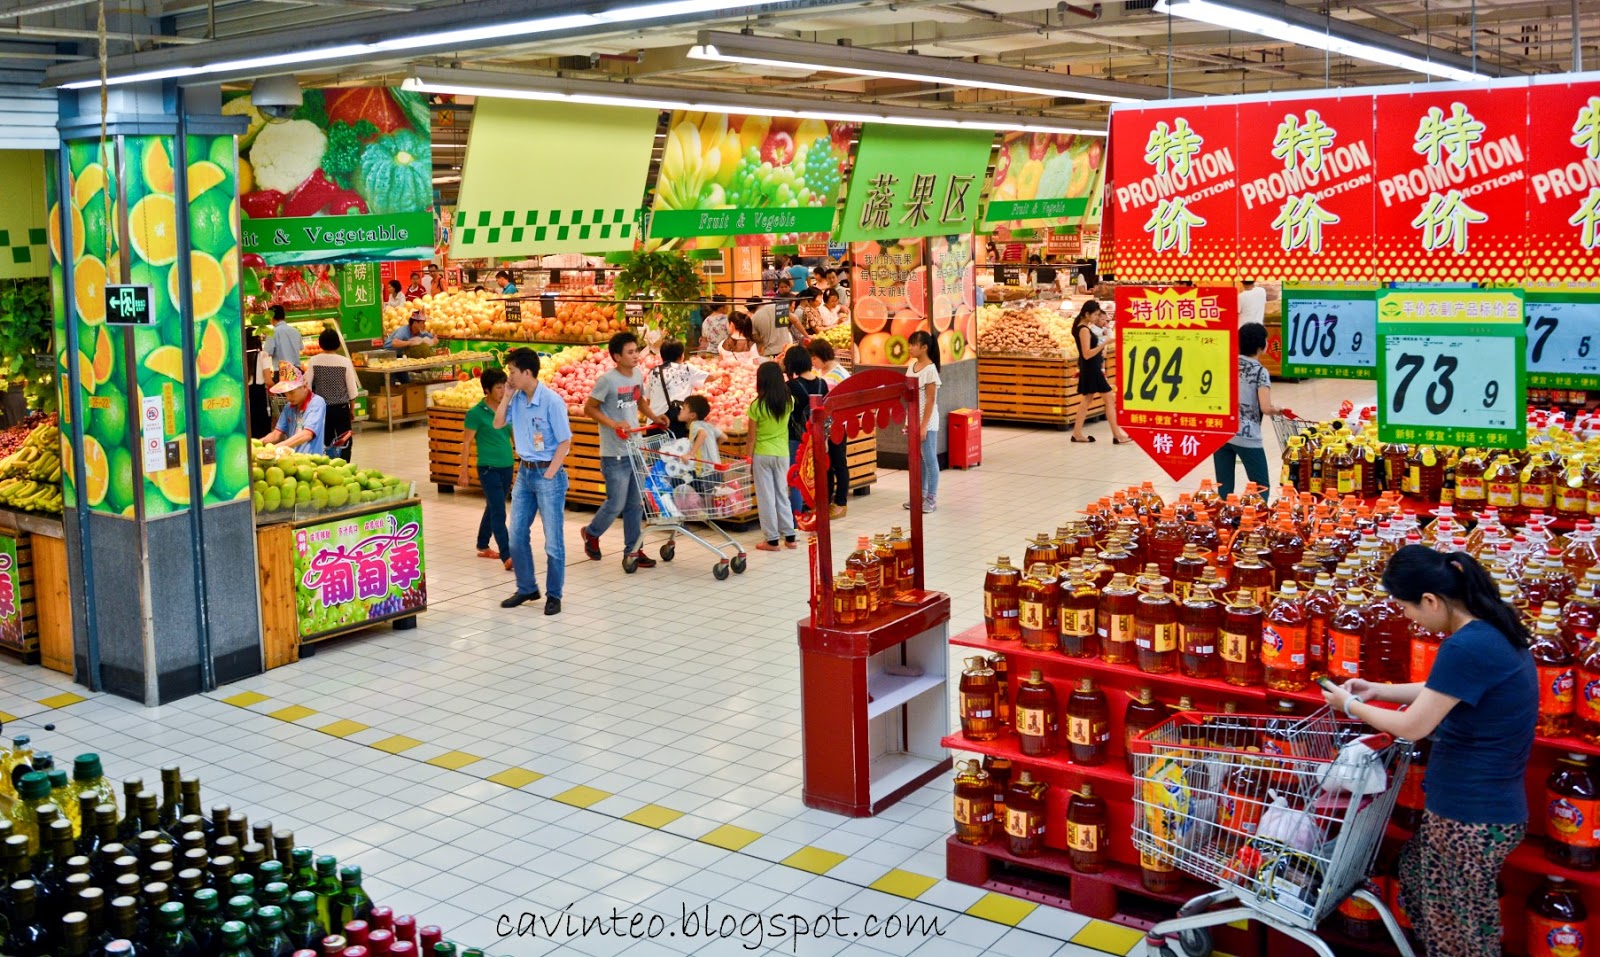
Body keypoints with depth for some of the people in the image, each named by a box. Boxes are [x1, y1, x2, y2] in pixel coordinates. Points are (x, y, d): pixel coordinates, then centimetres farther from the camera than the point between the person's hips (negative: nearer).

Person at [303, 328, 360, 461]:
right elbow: (352, 390, -3)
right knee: (345, 443, 5)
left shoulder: (313, 361, -6)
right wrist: (352, 410, 10)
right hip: (341, 407, -2)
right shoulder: (345, 362, -8)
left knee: (326, 443, 11)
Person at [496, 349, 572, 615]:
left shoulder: (551, 400, -16)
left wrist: (550, 473, -15)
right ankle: (526, 588, 26)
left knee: (553, 540, 0)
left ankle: (554, 595, 11)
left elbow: (565, 441, -13)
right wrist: (507, 395, 0)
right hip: (524, 471, 7)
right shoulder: (517, 398, 3)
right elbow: (498, 423, 11)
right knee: (516, 534, 12)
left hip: (548, 473, -7)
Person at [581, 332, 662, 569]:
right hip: (615, 454, -7)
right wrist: (614, 424, -20)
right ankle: (592, 533, 26)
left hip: (636, 450, 7)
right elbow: (589, 408, -10)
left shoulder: (638, 375, 5)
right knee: (616, 504, 0)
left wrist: (654, 417, 6)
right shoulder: (607, 380, -15)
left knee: (635, 504, 11)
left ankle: (633, 550, 19)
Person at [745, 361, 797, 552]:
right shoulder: (788, 402, -4)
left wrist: (748, 460, -2)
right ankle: (789, 536, 18)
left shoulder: (757, 406, -15)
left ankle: (772, 540, 8)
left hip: (762, 455, -4)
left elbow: (751, 437, -11)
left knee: (766, 497, 4)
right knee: (782, 494, 16)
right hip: (782, 453, 4)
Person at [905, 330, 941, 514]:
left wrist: (924, 426, -17)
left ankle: (932, 498, 9)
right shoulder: (912, 366, 7)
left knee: (929, 459, 1)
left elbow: (931, 400, -16)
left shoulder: (930, 369, -16)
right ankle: (921, 494, 22)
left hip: (927, 422, -8)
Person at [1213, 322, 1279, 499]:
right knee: (1261, 486, 7)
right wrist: (1277, 410, 4)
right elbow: (1266, 408, -15)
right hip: (1246, 436, -5)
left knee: (1224, 489, 8)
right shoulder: (1260, 371, -6)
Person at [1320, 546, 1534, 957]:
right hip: (1482, 804, 10)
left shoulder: (1467, 647, -27)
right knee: (1416, 874, 25)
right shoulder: (1493, 631, 3)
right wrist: (1378, 690, 17)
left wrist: (1350, 706, -3)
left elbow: (1413, 727, -19)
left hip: (1471, 815, -10)